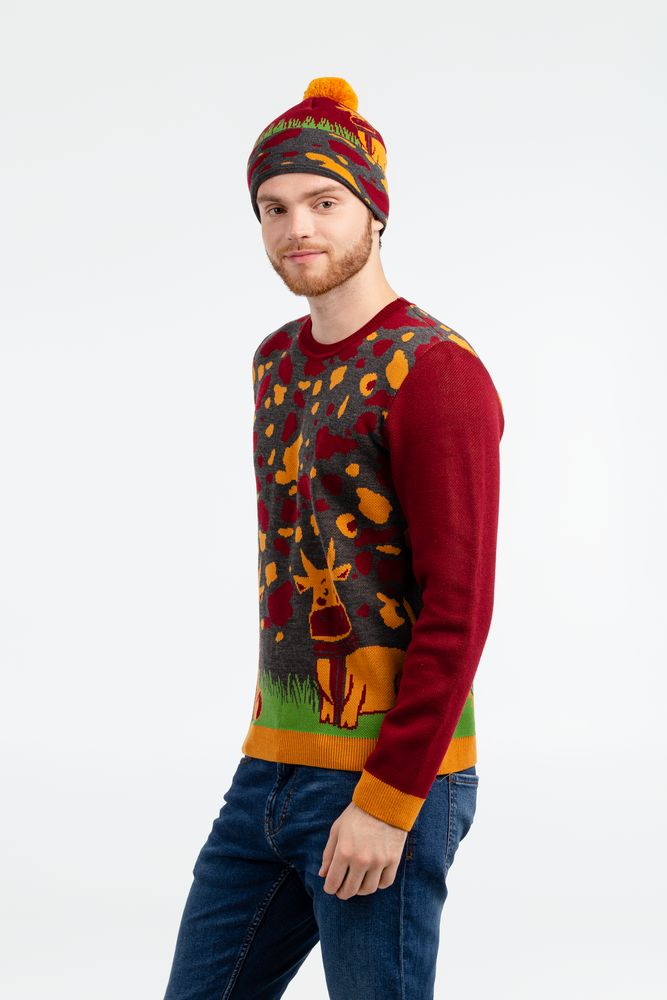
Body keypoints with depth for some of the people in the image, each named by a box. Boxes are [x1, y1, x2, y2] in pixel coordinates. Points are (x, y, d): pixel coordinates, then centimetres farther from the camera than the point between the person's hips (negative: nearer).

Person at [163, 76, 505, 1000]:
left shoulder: (435, 371, -14)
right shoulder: (279, 360, 13)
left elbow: (459, 609, -18)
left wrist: (387, 802, -20)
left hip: (390, 782, -8)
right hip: (271, 770, 8)